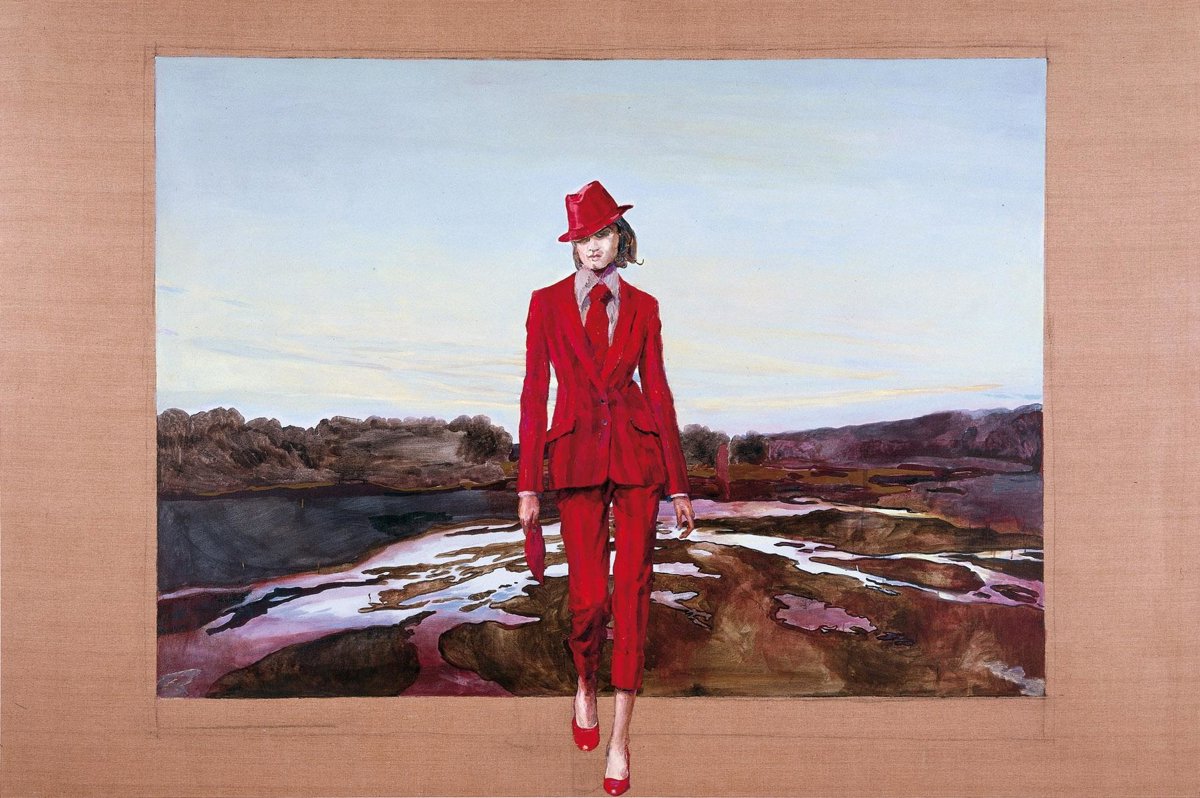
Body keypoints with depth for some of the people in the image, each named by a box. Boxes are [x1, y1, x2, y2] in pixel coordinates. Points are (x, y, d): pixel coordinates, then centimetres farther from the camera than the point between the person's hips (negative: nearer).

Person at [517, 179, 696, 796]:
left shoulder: (642, 306, 8)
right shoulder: (547, 302, 5)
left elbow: (657, 390, 9)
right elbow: (534, 392, 3)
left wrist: (678, 483, 6)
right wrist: (527, 484, -2)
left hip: (638, 450, 1)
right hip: (577, 454, -1)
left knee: (632, 590, -2)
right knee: (589, 597, -4)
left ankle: (619, 739, 9)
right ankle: (585, 685, 32)